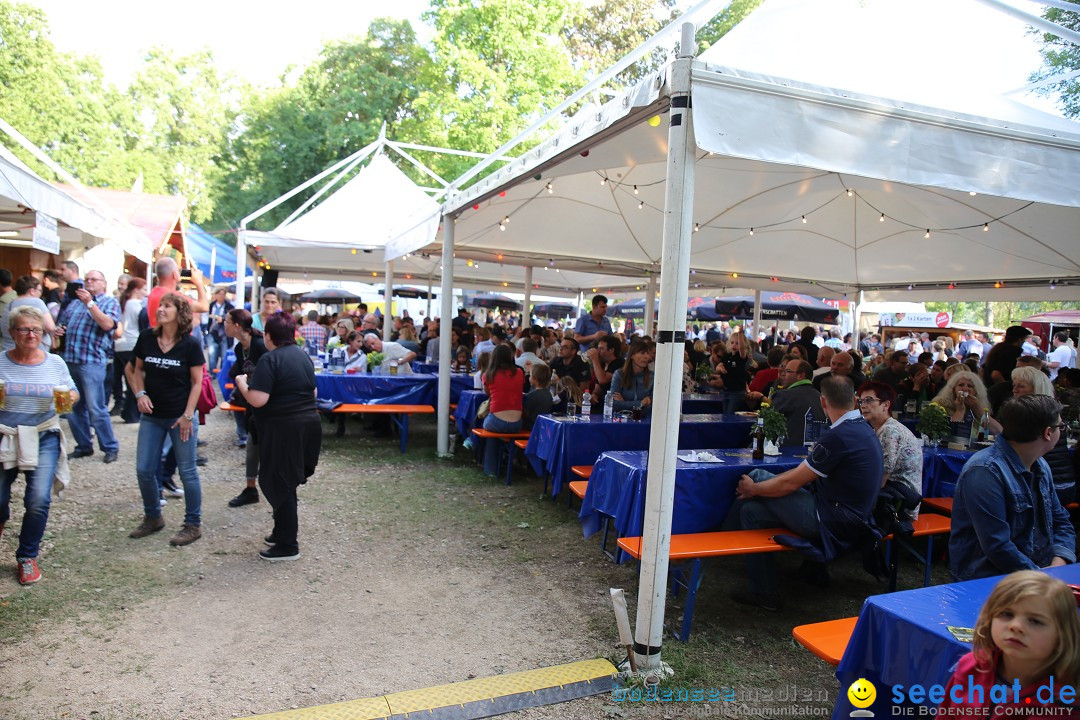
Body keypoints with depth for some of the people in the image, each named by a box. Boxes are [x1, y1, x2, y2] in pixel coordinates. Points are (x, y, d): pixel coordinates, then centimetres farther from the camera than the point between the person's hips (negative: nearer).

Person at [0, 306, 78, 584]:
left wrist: (71, 398, -12)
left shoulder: (55, 363, 0)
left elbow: (72, 392, 10)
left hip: (44, 437, 0)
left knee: (39, 500, -11)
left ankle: (27, 556, 11)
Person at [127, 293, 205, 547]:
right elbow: (137, 369, 13)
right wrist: (140, 393, -4)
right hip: (152, 415, 4)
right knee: (144, 470, 7)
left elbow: (197, 382, -8)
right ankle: (152, 517, 30)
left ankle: (193, 524, 16)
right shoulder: (146, 337, -1)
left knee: (187, 471, 3)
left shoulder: (190, 344, -10)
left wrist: (188, 415, -13)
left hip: (179, 416, -4)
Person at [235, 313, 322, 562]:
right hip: (308, 425, 8)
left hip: (283, 429, -8)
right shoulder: (303, 356, 10)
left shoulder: (270, 359, -14)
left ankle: (288, 545, 9)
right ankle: (284, 530, 30)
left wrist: (242, 383, -3)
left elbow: (257, 400, -20)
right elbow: (313, 393, 18)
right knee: (287, 482, 19)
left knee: (279, 484, 3)